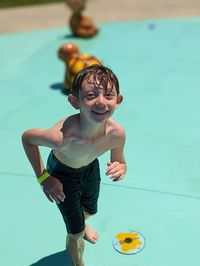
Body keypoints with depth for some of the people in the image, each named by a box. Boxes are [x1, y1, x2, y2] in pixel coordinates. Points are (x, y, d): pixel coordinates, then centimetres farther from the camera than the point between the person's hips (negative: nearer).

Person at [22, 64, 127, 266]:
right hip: (62, 172, -4)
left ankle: (81, 225, 69)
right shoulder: (62, 136, -45)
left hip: (90, 166, 4)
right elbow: (27, 137, -23)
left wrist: (120, 168, -35)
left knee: (90, 210, 31)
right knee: (76, 234, 5)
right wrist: (43, 177, -21)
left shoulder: (116, 133, -33)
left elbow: (120, 163, -11)